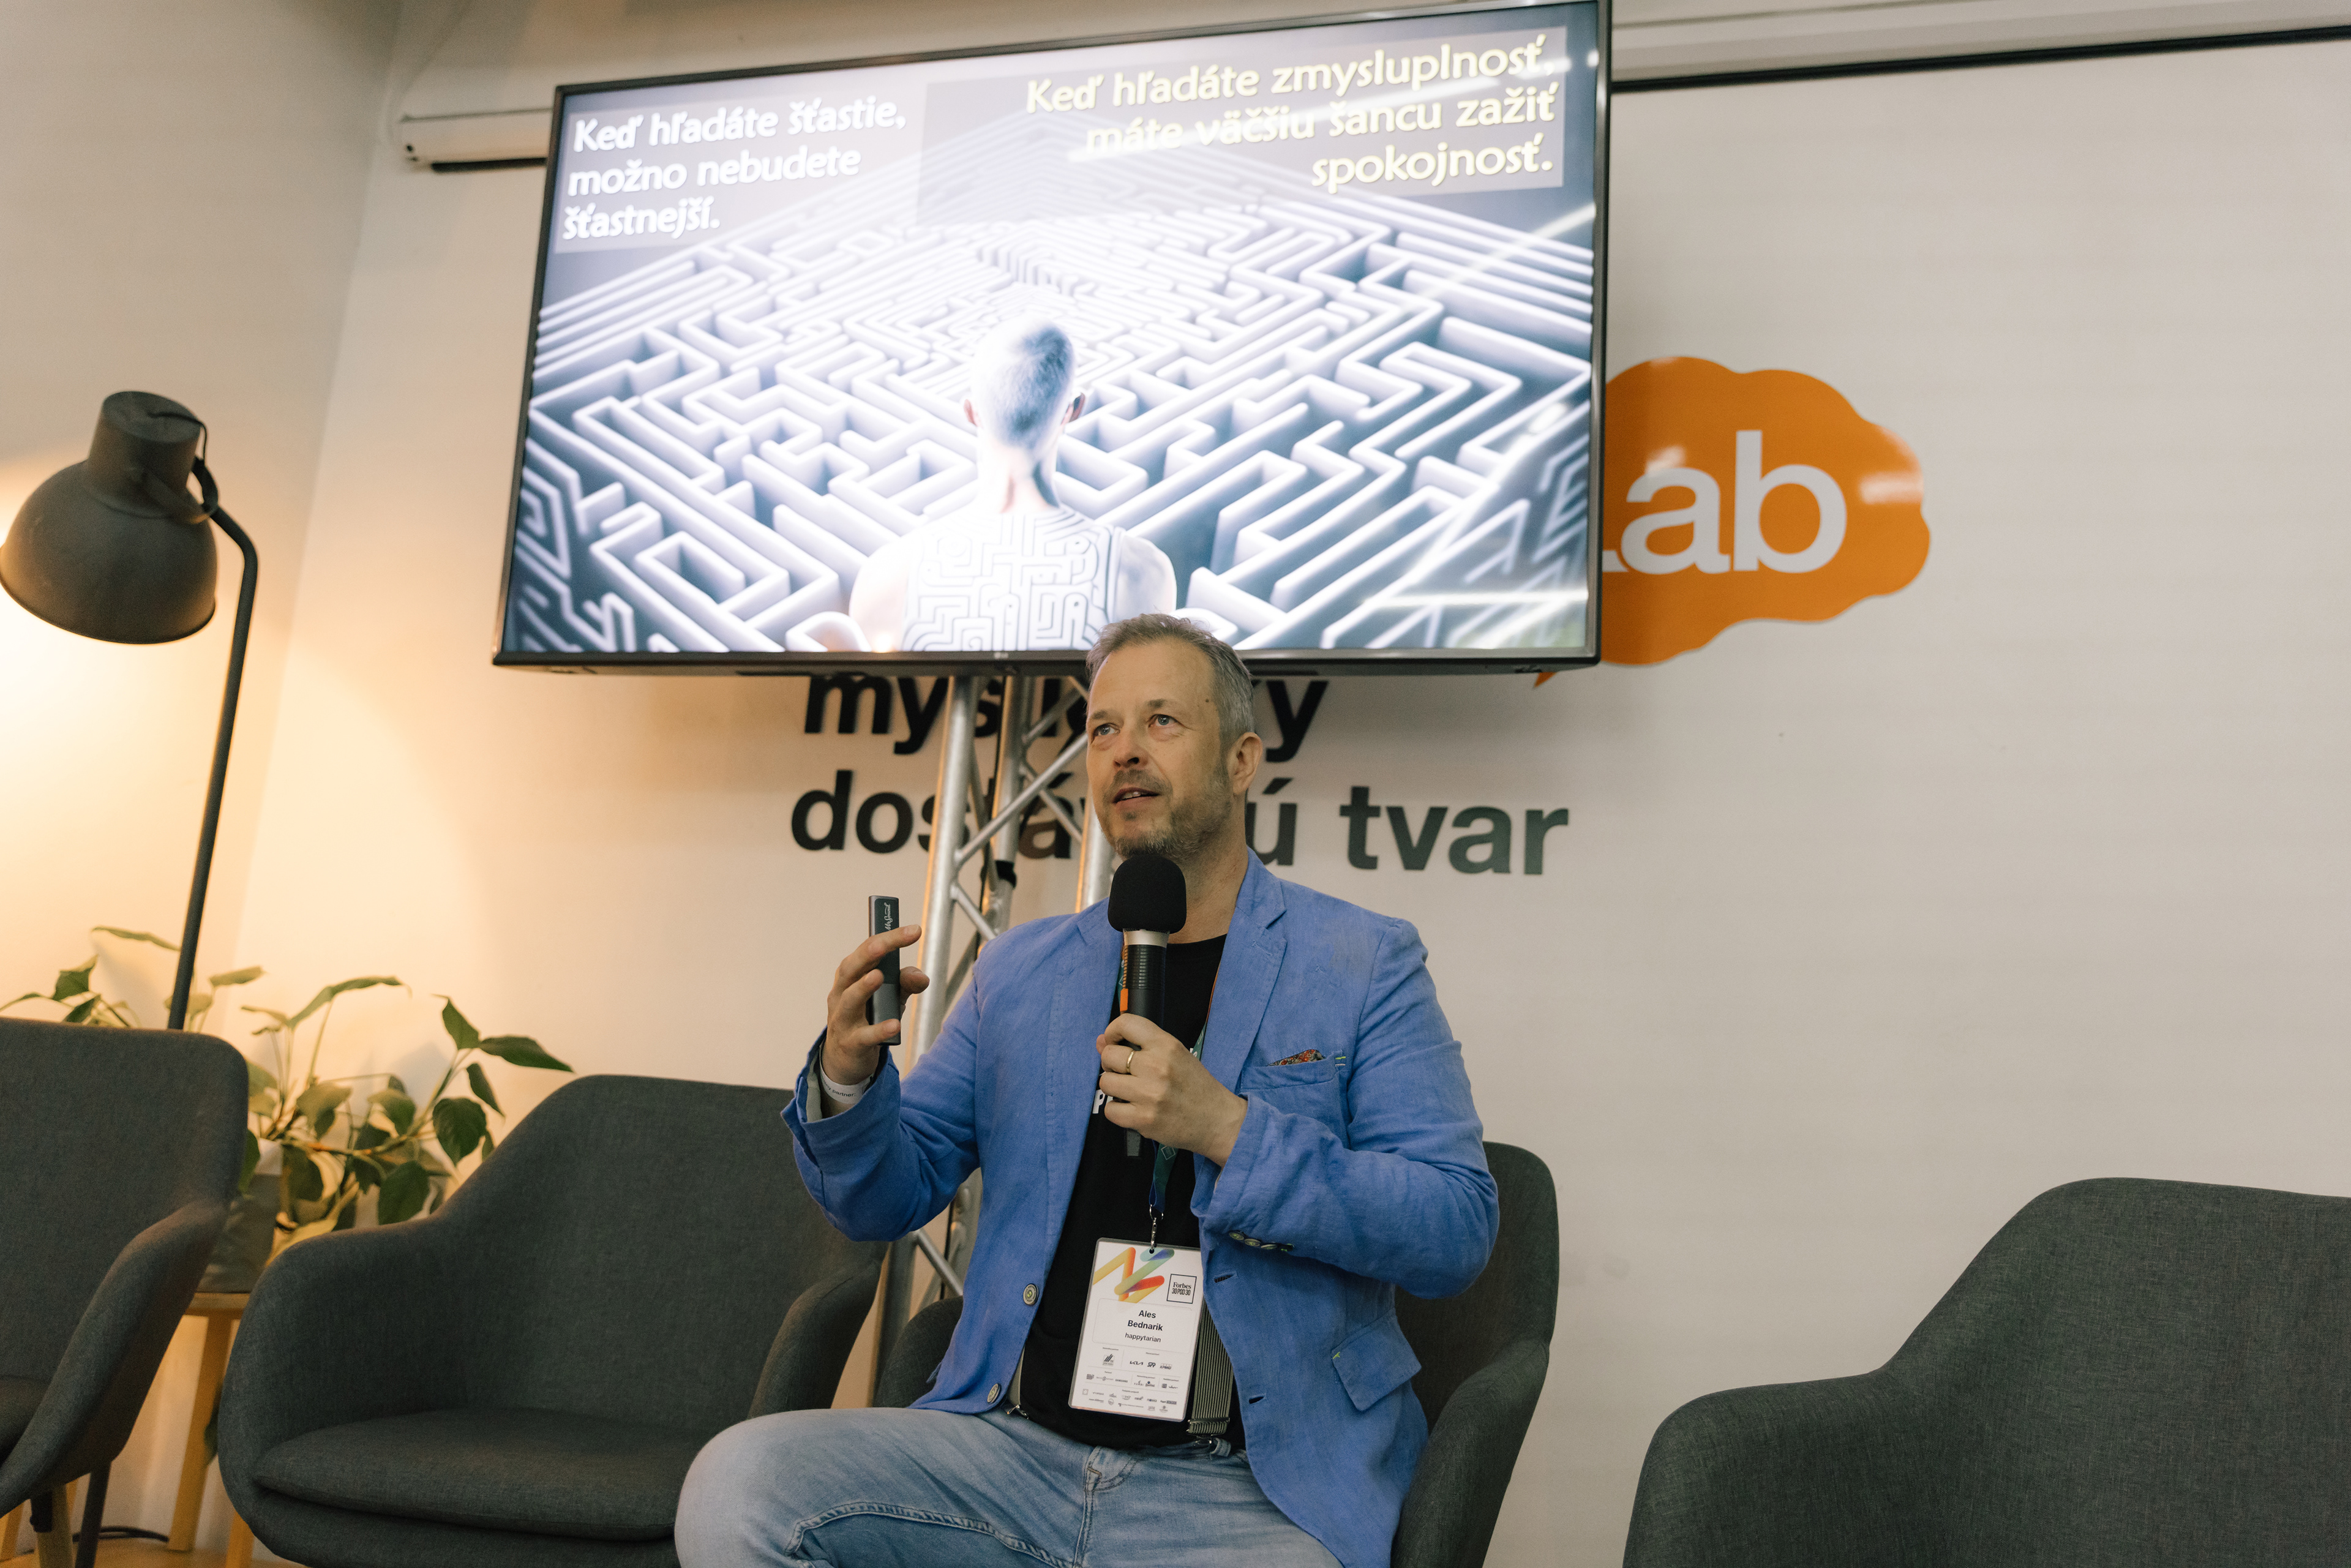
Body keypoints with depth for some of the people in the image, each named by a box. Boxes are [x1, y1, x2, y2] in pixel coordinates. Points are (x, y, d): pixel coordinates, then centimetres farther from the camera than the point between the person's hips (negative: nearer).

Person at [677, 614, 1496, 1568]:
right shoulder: (1019, 970, 12)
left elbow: (1458, 1230, -7)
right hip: (1017, 1445, 3)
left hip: (1249, 1491, -3)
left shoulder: (1362, 963, 1)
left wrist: (1230, 1129, -19)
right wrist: (848, 1075, -8)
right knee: (733, 1484, -19)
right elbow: (888, 1200, 14)